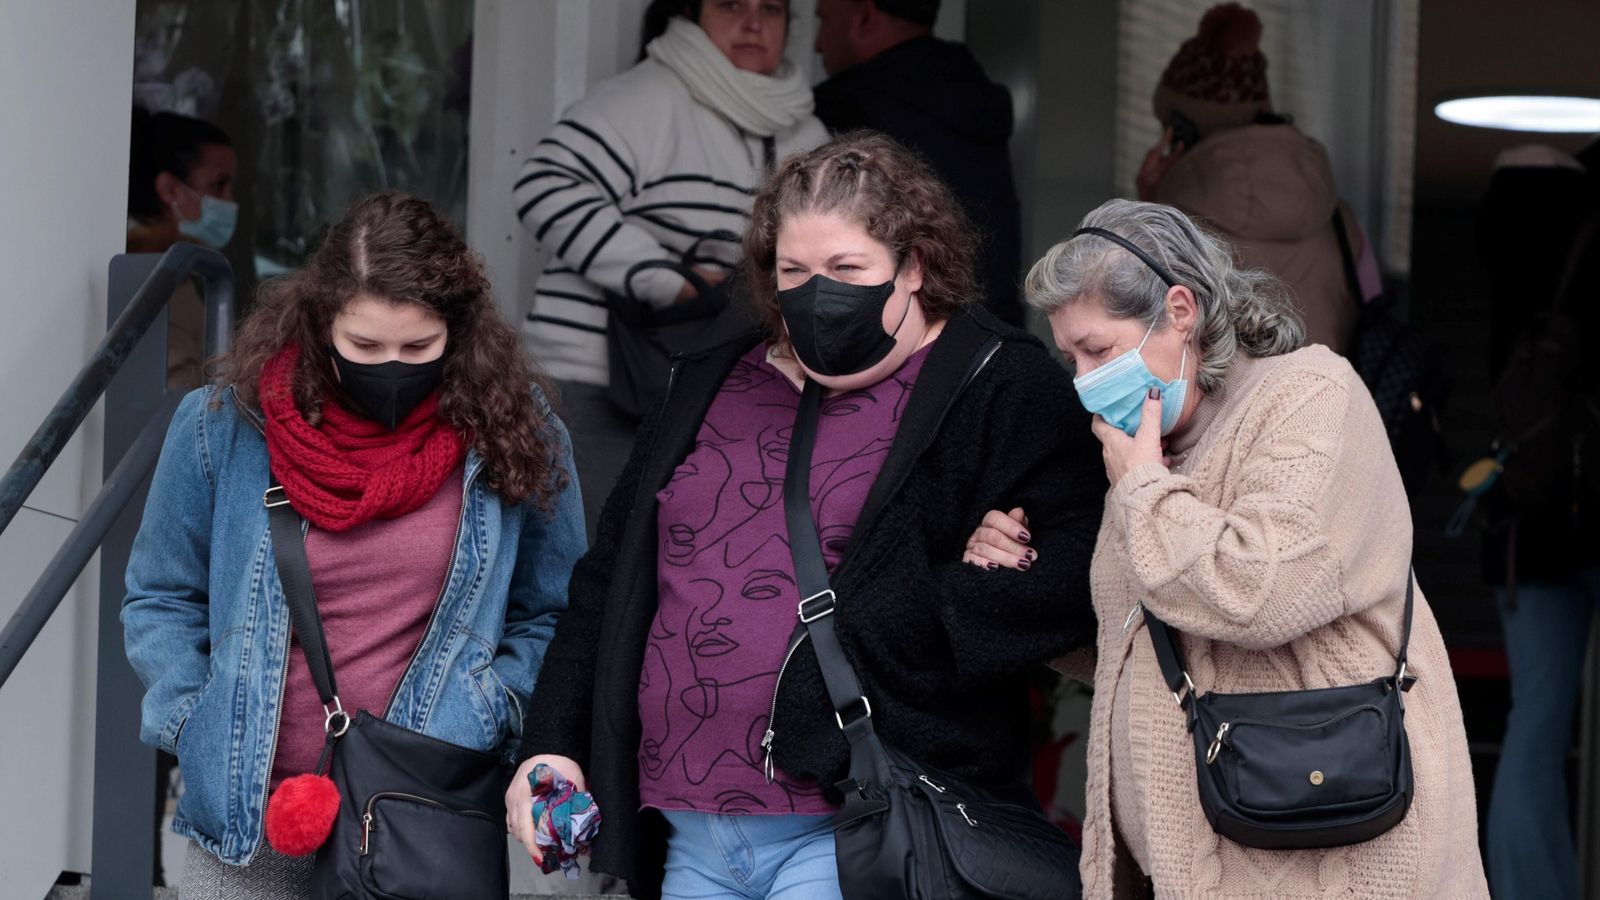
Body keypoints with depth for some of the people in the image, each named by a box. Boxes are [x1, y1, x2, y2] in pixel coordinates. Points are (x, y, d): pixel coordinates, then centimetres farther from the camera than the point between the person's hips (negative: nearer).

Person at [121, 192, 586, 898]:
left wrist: (490, 714, -10)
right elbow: (161, 601, 7)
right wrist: (197, 731, -7)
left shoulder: (509, 431, -2)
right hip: (248, 817, 1)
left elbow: (551, 616, 6)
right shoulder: (222, 424, -3)